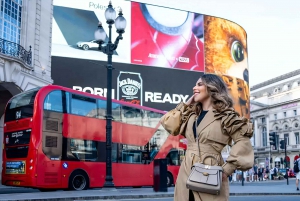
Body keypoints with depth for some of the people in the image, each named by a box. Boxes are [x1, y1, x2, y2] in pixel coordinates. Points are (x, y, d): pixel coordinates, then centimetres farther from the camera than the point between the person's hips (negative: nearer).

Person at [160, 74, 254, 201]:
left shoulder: (225, 115, -3)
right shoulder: (191, 114, 17)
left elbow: (243, 143, -8)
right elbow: (169, 124, 13)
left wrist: (227, 169, -14)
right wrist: (186, 105, 14)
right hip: (186, 174, 6)